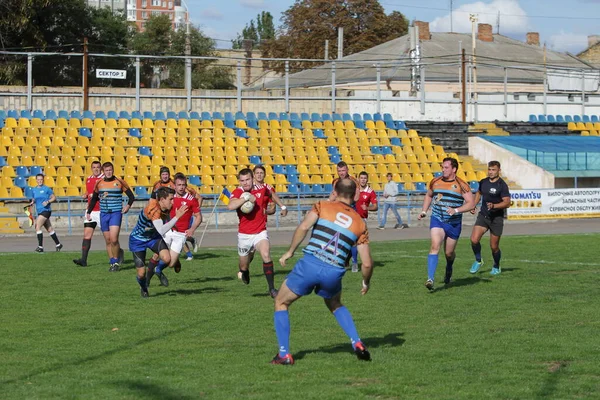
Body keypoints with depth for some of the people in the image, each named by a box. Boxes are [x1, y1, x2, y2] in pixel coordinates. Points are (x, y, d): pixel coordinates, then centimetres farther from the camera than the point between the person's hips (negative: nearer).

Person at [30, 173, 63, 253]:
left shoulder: (47, 189, -5)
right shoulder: (34, 190, 12)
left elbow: (54, 198, -1)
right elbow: (34, 199, 22)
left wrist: (48, 202, -17)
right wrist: (32, 203, 0)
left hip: (46, 210, -7)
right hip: (39, 212, 7)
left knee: (38, 227, -16)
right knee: (49, 229, 13)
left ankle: (40, 247, -13)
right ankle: (58, 244, 25)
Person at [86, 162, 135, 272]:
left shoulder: (119, 182, -2)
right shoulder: (99, 183, 8)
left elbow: (131, 196, 4)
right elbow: (94, 199, 20)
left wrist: (128, 205, -13)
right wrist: (88, 212, 16)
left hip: (116, 213, -4)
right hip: (103, 214, 4)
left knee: (113, 239, -16)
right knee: (108, 241, 4)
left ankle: (116, 262, -1)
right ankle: (112, 263, 12)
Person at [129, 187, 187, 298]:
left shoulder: (166, 208, -12)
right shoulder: (153, 209, -36)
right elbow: (161, 230, -50)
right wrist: (176, 217, -51)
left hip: (154, 237, 5)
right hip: (138, 240, -5)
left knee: (167, 259, -25)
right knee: (141, 273, -4)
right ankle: (143, 287, 33)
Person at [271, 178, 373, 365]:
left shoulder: (323, 206, 10)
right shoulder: (360, 223, 15)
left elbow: (303, 227, -10)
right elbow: (367, 263, 11)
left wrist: (290, 251, 1)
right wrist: (366, 283, 30)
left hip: (309, 264, -3)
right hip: (334, 273, 3)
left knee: (281, 303, 19)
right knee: (335, 306, 34)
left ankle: (284, 354, 9)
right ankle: (358, 344, 17)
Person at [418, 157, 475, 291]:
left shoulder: (461, 185, -6)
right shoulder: (435, 182, 5)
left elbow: (471, 203, -8)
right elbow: (428, 196, 24)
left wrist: (456, 210, -20)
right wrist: (424, 211, 12)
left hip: (454, 223, -1)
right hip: (437, 220, 1)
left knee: (449, 253, 10)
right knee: (435, 246, -20)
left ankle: (449, 270, 47)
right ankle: (430, 279, -27)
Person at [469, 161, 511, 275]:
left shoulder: (502, 185, -12)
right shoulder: (483, 182, 5)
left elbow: (507, 203, -16)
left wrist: (494, 206, -30)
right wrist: (473, 205, 15)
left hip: (496, 218, -4)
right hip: (483, 216, 4)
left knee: (494, 246, 3)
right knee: (474, 240, -15)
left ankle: (496, 267, 29)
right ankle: (478, 261, 11)